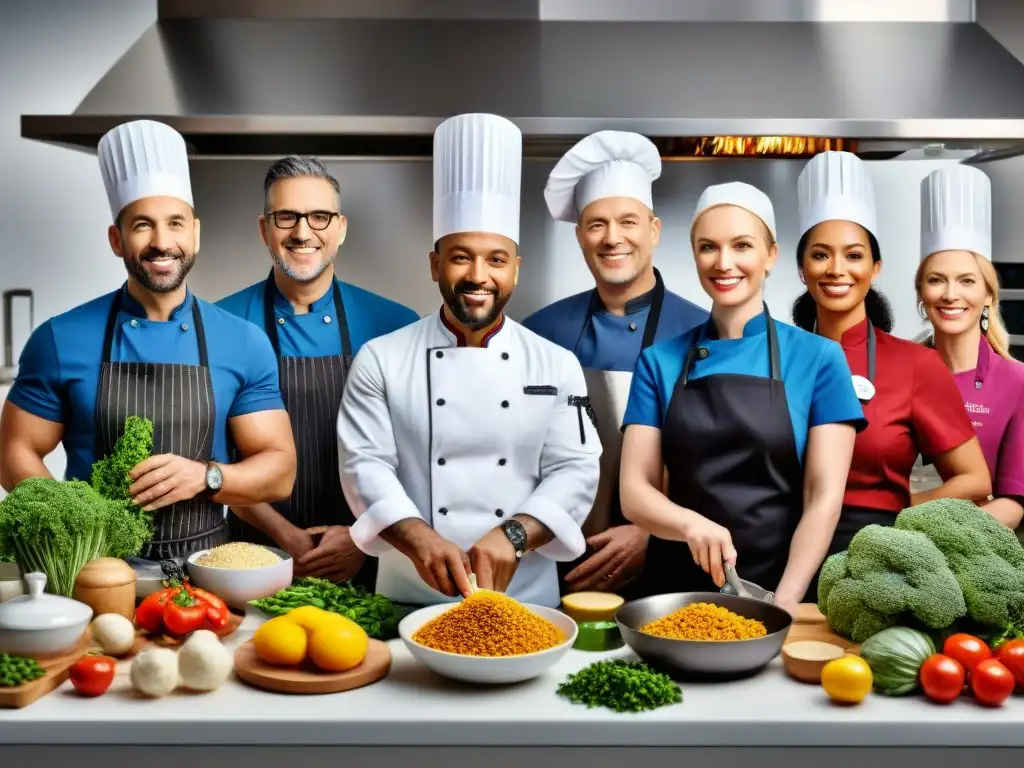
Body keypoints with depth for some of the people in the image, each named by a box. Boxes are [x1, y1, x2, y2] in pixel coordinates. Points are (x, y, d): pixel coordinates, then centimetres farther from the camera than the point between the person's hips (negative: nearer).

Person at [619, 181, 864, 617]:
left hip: (778, 588, -1)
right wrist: (691, 524, -20)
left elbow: (825, 497, -6)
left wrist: (784, 602, -17)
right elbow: (635, 492, -1)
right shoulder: (659, 361, 3)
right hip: (677, 588, 2)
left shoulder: (817, 359, -2)